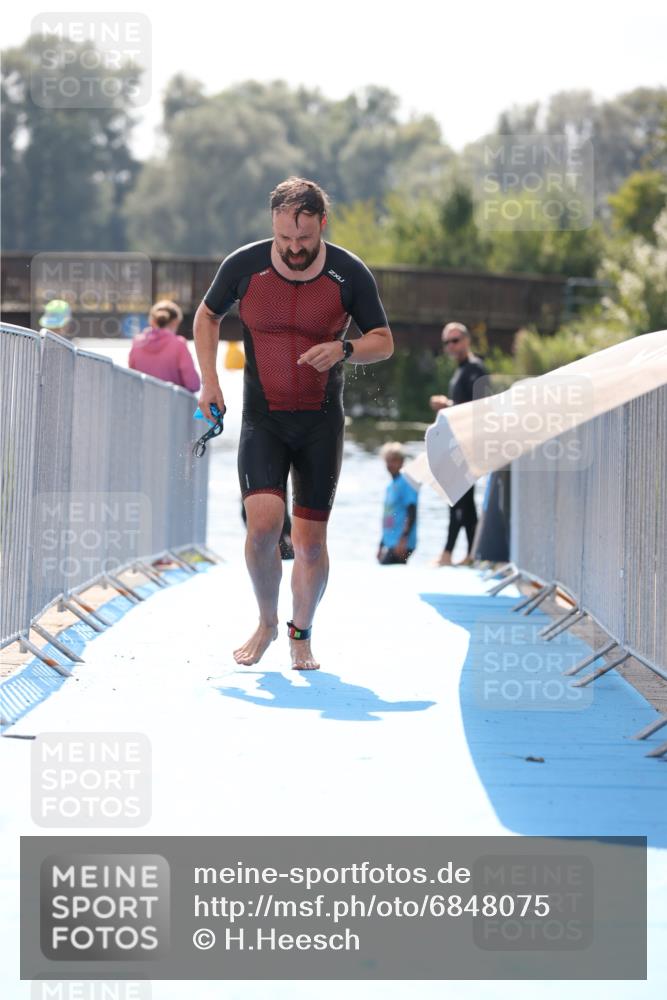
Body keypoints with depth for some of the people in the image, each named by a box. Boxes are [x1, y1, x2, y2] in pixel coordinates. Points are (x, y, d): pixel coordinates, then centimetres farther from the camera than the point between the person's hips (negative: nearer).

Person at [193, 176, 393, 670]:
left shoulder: (350, 274, -7)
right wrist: (209, 381, 2)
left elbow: (384, 342, 2)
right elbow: (207, 316, 12)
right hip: (262, 420, 0)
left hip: (322, 423, 0)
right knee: (264, 523, -17)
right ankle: (267, 623, 7)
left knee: (311, 540, 0)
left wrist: (345, 349, -19)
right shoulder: (244, 266, -6)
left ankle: (301, 635, 22)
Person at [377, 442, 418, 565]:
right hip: (389, 543, 9)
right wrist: (381, 546, 24)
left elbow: (411, 515, -14)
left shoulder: (406, 484, -7)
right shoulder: (390, 487, 18)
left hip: (402, 545, -9)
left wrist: (403, 540, -21)